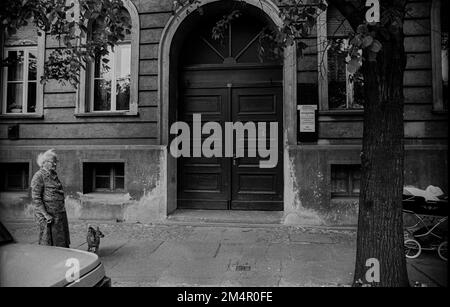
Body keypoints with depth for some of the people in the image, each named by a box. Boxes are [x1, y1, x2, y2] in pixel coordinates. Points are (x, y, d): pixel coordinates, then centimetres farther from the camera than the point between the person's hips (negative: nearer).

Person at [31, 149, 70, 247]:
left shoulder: (53, 175, 14)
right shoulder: (39, 176, -10)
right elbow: (35, 198, -15)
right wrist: (46, 214, -20)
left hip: (59, 213, 8)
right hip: (47, 213, -8)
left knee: (62, 243, 10)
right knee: (48, 244, 0)